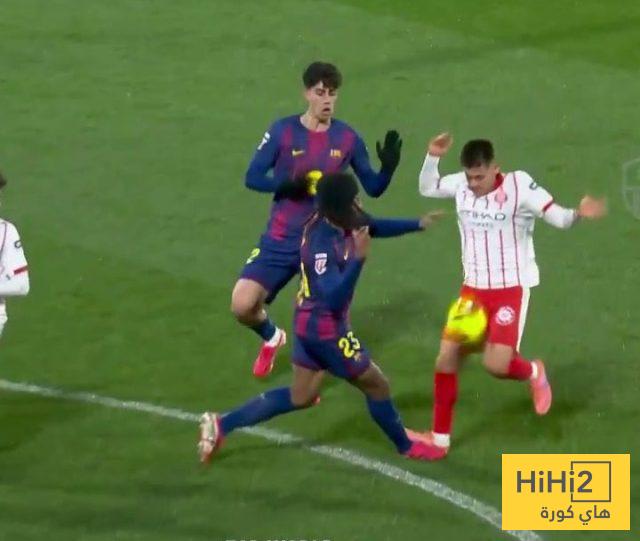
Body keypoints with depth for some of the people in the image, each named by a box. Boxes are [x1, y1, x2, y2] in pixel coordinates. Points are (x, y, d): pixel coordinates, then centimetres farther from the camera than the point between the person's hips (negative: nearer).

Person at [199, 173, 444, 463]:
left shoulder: (338, 222, -5)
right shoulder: (322, 245, -32)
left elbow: (375, 227, 17)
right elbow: (335, 298, -37)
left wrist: (418, 224, 13)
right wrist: (358, 258, -45)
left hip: (311, 322, 9)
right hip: (326, 329, -9)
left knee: (300, 396, 19)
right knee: (375, 384, 11)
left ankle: (221, 425, 17)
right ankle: (406, 446, 34)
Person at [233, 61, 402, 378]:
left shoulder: (348, 138, -1)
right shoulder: (283, 131, -5)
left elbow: (373, 188, 5)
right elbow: (252, 177, -5)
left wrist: (388, 167, -17)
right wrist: (285, 186, -25)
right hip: (280, 241, 0)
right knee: (242, 305, -10)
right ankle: (271, 337, 26)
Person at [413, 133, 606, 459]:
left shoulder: (520, 186, -17)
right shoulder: (462, 184, -3)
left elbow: (559, 218, -18)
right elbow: (427, 188, 15)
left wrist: (579, 213, -40)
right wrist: (433, 157, -2)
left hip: (511, 289, -5)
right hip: (473, 288, 5)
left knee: (495, 364, -18)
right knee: (446, 358, 0)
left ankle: (533, 373, 20)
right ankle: (440, 439, 14)